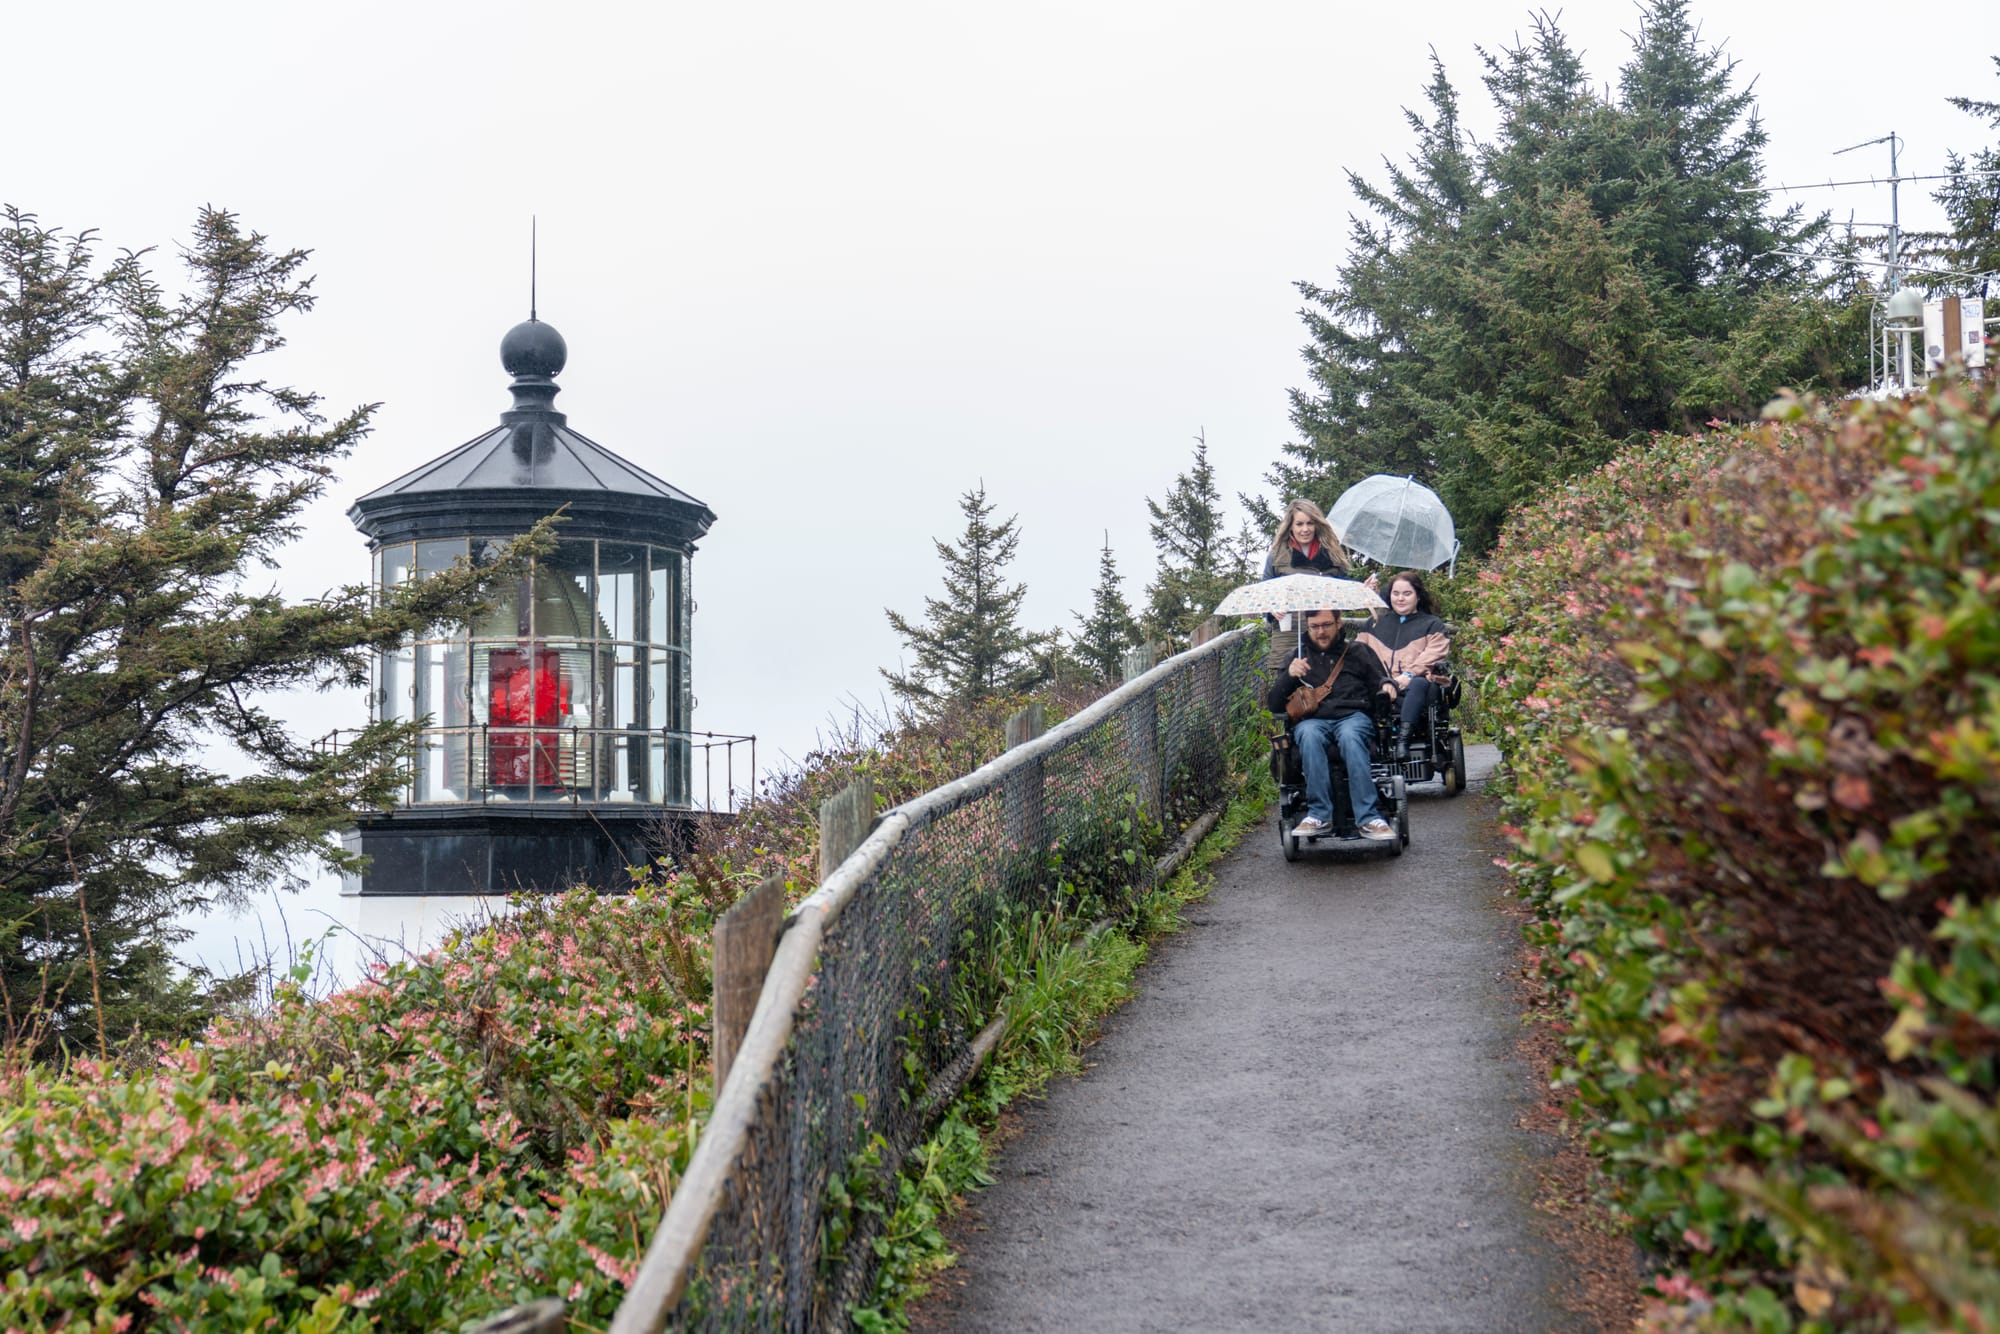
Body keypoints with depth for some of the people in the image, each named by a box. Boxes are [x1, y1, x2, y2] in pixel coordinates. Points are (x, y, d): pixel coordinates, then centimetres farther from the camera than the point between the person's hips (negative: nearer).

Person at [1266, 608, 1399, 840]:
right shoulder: (1298, 657, 22)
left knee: (1350, 736, -38)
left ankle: (1368, 819, -44)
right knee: (1309, 734, -37)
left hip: (1353, 716, -1)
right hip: (1313, 719, 1)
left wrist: (1386, 686, -6)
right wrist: (1289, 675, -4)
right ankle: (1319, 814, -39)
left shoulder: (1358, 652, 22)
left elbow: (1378, 681, 19)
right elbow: (1273, 705, 15)